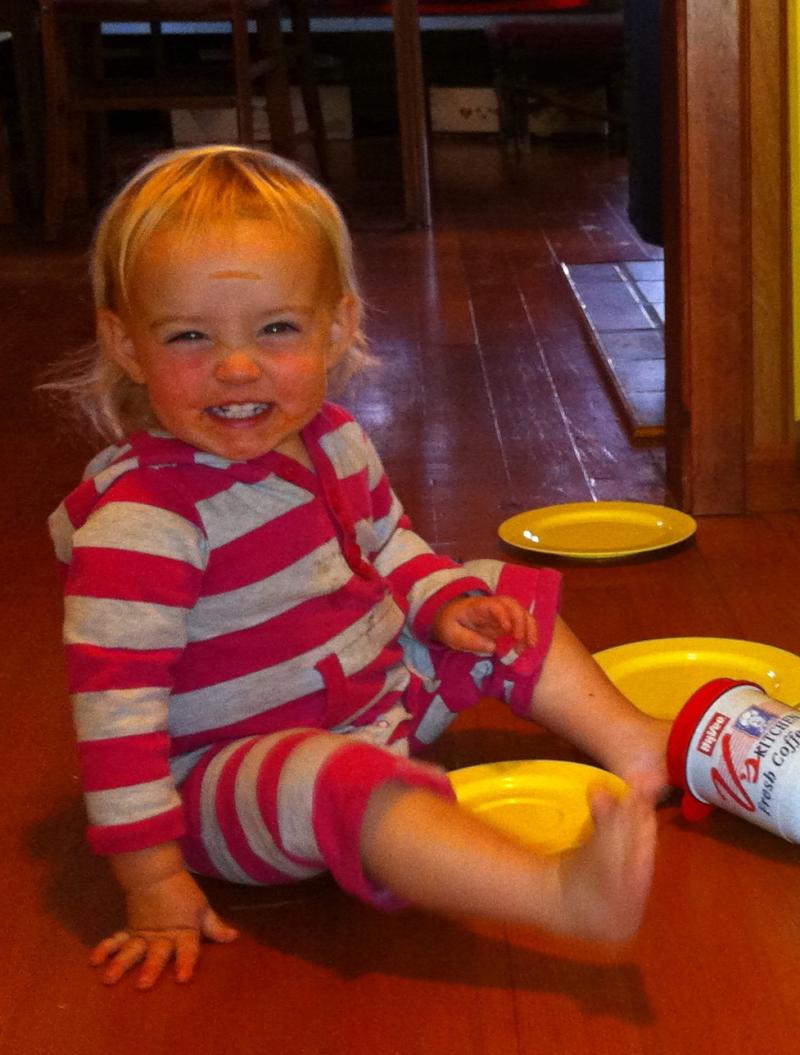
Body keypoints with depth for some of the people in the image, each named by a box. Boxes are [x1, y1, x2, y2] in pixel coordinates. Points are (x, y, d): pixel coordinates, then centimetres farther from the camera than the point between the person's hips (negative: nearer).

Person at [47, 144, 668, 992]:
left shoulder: (329, 441, -2)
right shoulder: (139, 519, -29)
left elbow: (384, 544, 18)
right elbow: (114, 699, -28)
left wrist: (441, 600, -3)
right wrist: (154, 881, -26)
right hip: (232, 775, -9)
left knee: (506, 606, 10)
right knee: (345, 784, -39)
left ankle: (640, 747, 13)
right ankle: (567, 896, -49)